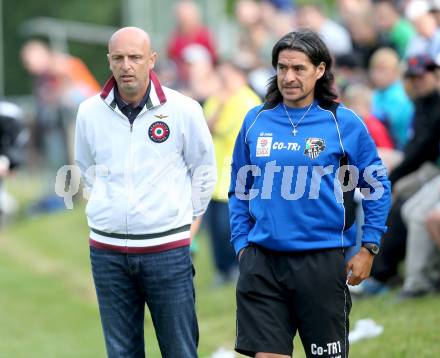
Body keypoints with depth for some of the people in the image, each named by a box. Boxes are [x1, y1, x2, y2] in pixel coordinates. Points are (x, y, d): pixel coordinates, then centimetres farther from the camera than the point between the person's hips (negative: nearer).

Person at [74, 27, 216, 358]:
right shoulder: (90, 112, 2)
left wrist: (185, 216, 10)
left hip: (167, 247, -2)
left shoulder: (183, 110, -5)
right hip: (107, 250, 2)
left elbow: (204, 169, 8)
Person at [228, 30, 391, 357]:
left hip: (322, 262, -2)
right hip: (262, 260, 2)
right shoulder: (256, 120, 6)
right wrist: (241, 244, 8)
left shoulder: (343, 122, -3)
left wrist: (369, 248, 2)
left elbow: (377, 186, 4)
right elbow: (240, 189, 15)